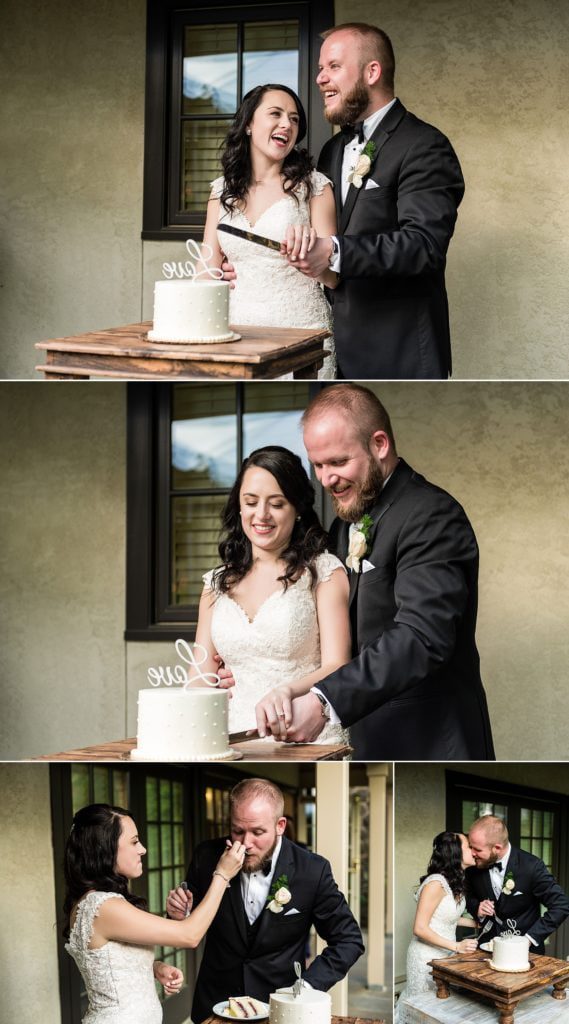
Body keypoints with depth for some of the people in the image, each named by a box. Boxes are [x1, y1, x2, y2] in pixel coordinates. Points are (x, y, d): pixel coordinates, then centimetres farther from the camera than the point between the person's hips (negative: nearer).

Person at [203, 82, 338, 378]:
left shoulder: (313, 185, 0)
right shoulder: (222, 190, 9)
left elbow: (333, 277, -2)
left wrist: (308, 249, -23)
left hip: (300, 328, -2)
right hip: (236, 328, 3)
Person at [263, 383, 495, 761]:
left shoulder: (431, 515, -15)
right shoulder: (346, 524, 15)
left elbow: (422, 637, -27)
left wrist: (326, 701, -35)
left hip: (429, 746, -8)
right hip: (365, 744, 8)